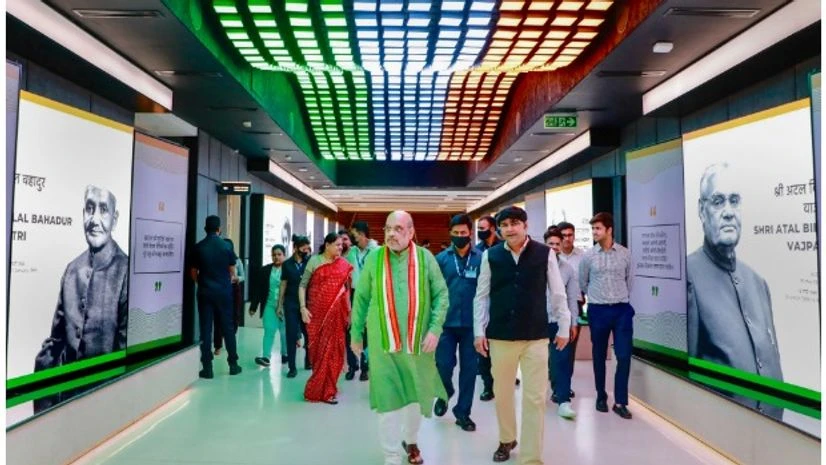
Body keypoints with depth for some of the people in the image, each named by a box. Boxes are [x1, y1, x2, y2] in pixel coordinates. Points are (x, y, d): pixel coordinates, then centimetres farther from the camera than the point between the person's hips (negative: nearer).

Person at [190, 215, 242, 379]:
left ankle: (207, 368, 5)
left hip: (205, 291, 0)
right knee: (227, 327, 8)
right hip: (223, 291, 0)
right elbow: (232, 272, 3)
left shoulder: (199, 247, -3)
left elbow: (193, 272, 4)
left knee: (205, 328, 4)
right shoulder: (226, 246, -4)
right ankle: (233, 364, 15)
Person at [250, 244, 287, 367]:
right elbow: (258, 290, 5)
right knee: (268, 331, -3)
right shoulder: (265, 270, 4)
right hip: (269, 306, 2)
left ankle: (284, 355, 25)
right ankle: (266, 357, -4)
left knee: (284, 332, 10)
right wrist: (253, 306, 3)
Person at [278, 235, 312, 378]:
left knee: (309, 333, 7)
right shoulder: (287, 264, 4)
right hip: (291, 304, 0)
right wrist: (280, 305, 4)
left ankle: (309, 361, 28)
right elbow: (283, 285, 6)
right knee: (291, 335, 0)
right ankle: (292, 367, 7)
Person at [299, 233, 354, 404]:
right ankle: (326, 389, 20)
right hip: (317, 312, -2)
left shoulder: (344, 265, 4)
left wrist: (349, 311, 5)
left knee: (332, 350, 4)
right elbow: (303, 285, -2)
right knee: (318, 349, 6)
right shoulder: (314, 261, -3)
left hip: (336, 313, 2)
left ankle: (324, 389, 17)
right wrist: (303, 307, -12)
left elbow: (347, 289, 10)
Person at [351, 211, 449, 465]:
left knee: (417, 395, 17)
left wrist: (435, 329, -10)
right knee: (387, 399, 3)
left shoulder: (425, 258, -4)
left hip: (418, 342, 1)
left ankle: (411, 440, 44)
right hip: (382, 342, -1)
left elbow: (441, 294, 0)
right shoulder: (373, 258, -3)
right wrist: (356, 333, 8)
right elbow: (361, 299, 4)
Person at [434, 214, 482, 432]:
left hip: (472, 323, 0)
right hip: (446, 322, 0)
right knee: (443, 365, 3)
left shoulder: (481, 258, -3)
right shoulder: (441, 258, 0)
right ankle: (445, 394, 35)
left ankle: (463, 412, 24)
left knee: (469, 368, 8)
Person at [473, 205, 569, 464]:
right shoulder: (490, 255, -2)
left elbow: (557, 293, 2)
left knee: (535, 398, 1)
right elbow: (481, 296, 3)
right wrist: (479, 331, 1)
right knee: (502, 392, 16)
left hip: (535, 337, -1)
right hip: (500, 336, 2)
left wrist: (564, 327, 5)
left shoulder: (545, 253, -4)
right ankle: (507, 439, 40)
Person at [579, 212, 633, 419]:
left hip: (622, 309, 0)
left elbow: (629, 279, 13)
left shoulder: (625, 253, 0)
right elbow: (583, 283, 10)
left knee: (624, 356, -2)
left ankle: (620, 402, 8)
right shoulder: (588, 256, -2)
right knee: (599, 356, 9)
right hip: (598, 310, 0)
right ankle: (601, 397, 24)